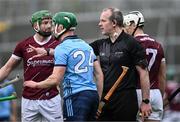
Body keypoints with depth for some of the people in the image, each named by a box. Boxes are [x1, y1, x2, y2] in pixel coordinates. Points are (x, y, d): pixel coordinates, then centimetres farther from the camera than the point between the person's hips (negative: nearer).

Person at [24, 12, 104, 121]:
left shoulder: (62, 48, -7)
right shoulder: (86, 45, 16)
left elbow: (55, 79, -13)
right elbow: (99, 74, 15)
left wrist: (36, 85, 3)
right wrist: (99, 99, 21)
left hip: (76, 96, -7)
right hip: (92, 93, 7)